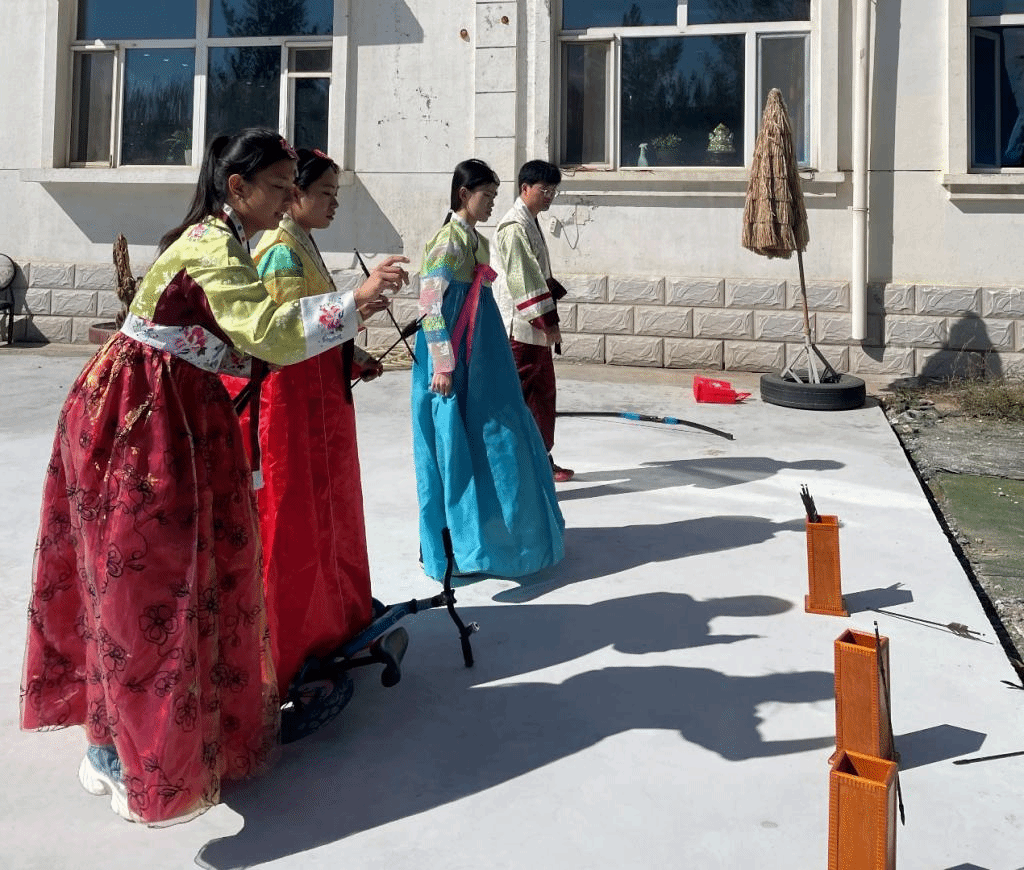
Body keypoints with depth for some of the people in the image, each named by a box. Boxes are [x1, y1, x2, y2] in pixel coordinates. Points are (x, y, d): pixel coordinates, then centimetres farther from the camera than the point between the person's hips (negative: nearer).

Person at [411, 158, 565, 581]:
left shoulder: (477, 240, 14)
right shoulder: (446, 241, -12)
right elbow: (431, 306, -18)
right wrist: (443, 365, -21)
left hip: (482, 359, 9)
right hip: (455, 360, -9)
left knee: (493, 441, 15)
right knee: (456, 446, -1)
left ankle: (495, 530, 29)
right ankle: (457, 542, 11)